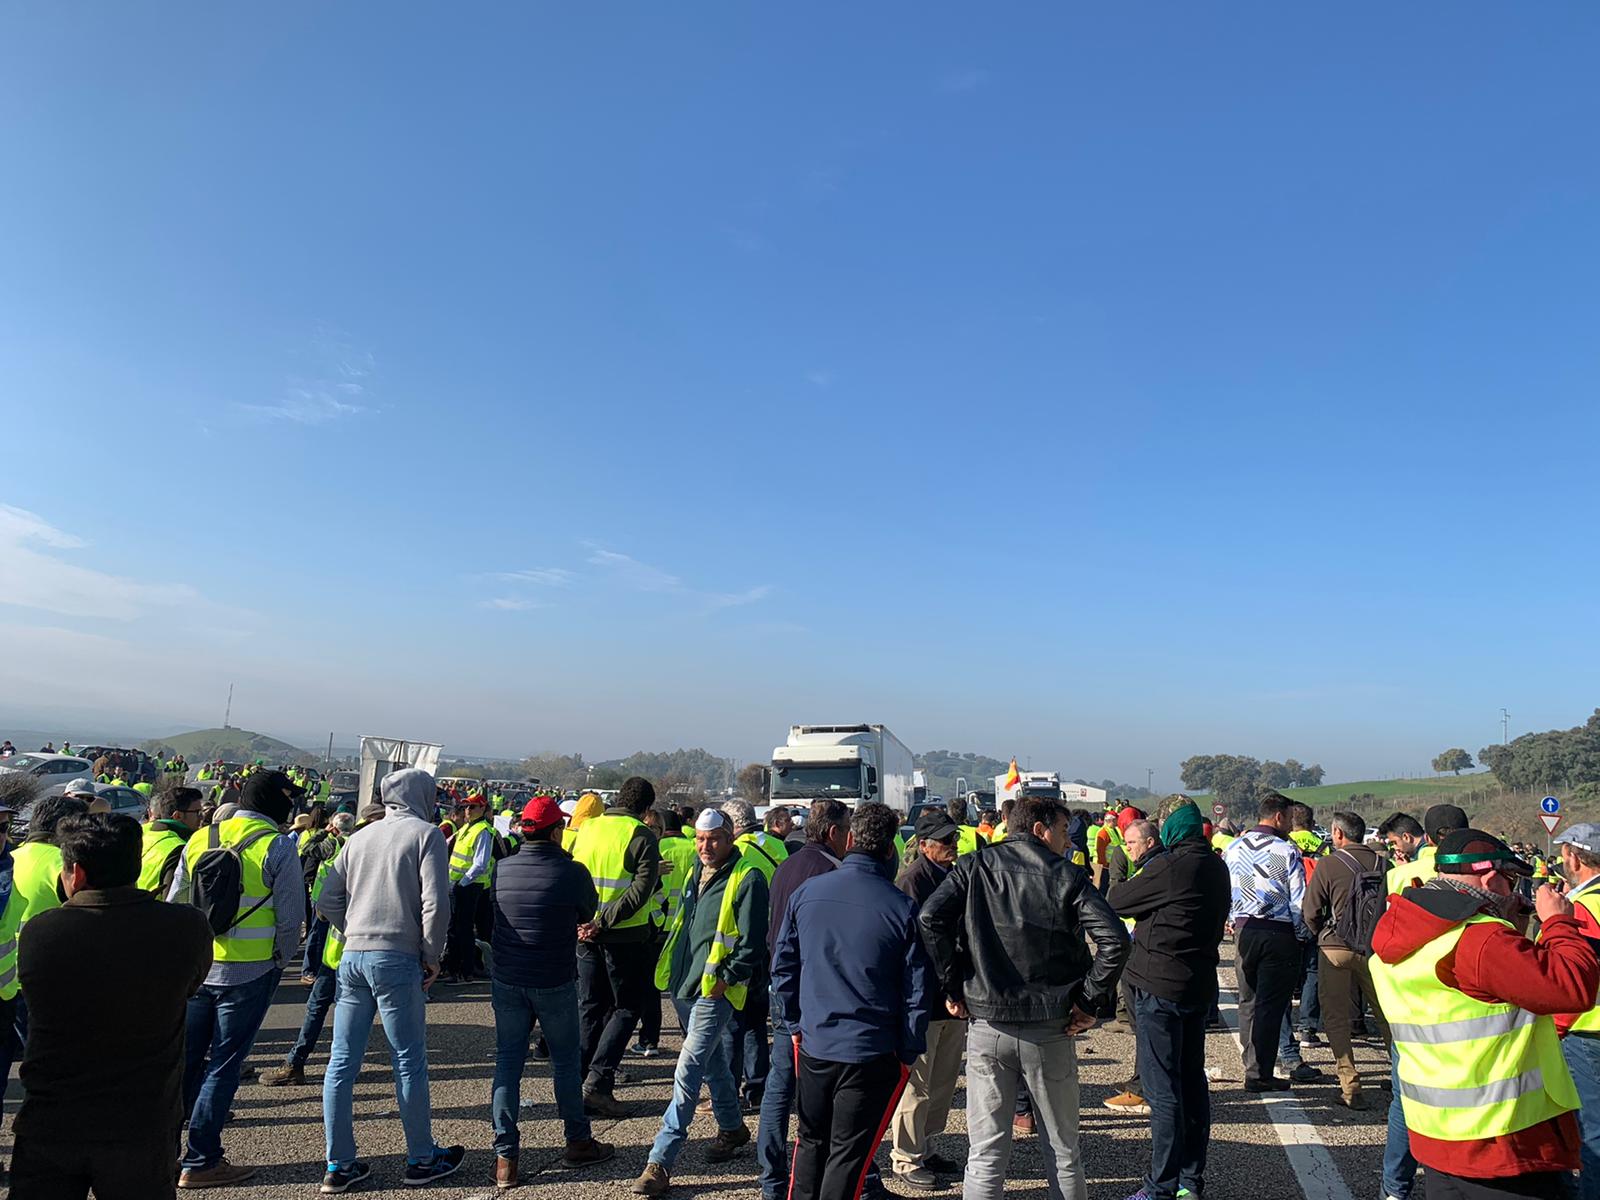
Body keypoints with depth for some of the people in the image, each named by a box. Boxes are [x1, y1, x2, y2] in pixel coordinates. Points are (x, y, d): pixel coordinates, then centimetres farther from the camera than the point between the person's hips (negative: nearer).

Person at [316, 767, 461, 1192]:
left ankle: (339, 1165, 19)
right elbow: (436, 903, -13)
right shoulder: (426, 834, -4)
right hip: (398, 958, -5)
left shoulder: (361, 836, 13)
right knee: (409, 1062, 6)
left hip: (352, 958, 6)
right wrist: (432, 957, -3)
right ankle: (422, 1160, 18)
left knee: (342, 1062, 10)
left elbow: (328, 900, 11)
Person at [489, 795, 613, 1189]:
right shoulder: (572, 872, -14)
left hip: (506, 979, 3)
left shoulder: (502, 870, -4)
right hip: (555, 983, -2)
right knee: (565, 1061, 13)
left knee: (507, 1062, 11)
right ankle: (578, 1142, 26)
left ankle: (505, 1156, 11)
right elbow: (589, 914, 1)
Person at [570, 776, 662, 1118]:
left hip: (584, 931, 5)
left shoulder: (587, 828, 7)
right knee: (627, 1008, 7)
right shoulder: (641, 836, -11)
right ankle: (598, 1081, -2)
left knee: (589, 1006, 16)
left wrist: (586, 918, 11)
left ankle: (578, 1078, 19)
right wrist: (605, 921, -18)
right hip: (624, 935, -5)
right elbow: (640, 890, -19)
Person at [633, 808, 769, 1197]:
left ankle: (660, 1161, -6)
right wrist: (671, 967, 17)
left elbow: (752, 943, -15)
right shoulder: (698, 874, 12)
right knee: (712, 1061, 21)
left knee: (689, 1070, -10)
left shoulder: (746, 879, -13)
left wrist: (726, 978, -17)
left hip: (715, 990, -8)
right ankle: (732, 1128, 39)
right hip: (684, 985, 8)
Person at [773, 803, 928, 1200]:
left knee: (811, 1141, 21)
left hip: (813, 1045, 3)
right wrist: (910, 1053, 3)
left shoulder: (806, 893, -4)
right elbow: (916, 989, -7)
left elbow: (782, 967, 4)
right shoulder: (902, 907, -12)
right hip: (873, 1052, -3)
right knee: (847, 1154, 9)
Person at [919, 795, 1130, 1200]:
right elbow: (1115, 940, -13)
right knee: (1063, 1154, 17)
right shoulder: (1068, 877, -2)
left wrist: (951, 987, -3)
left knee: (986, 1157, 9)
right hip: (1050, 1030, 0)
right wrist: (1090, 1002, -3)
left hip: (987, 1026, 1)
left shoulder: (973, 868, 1)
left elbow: (930, 919, -12)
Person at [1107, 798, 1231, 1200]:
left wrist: (1144, 862, 2)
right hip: (1200, 984, 9)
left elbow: (1117, 901, -11)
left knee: (1163, 1090, -1)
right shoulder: (1216, 867, 8)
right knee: (1192, 1080, 16)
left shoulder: (1170, 865, -20)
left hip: (1160, 986, -9)